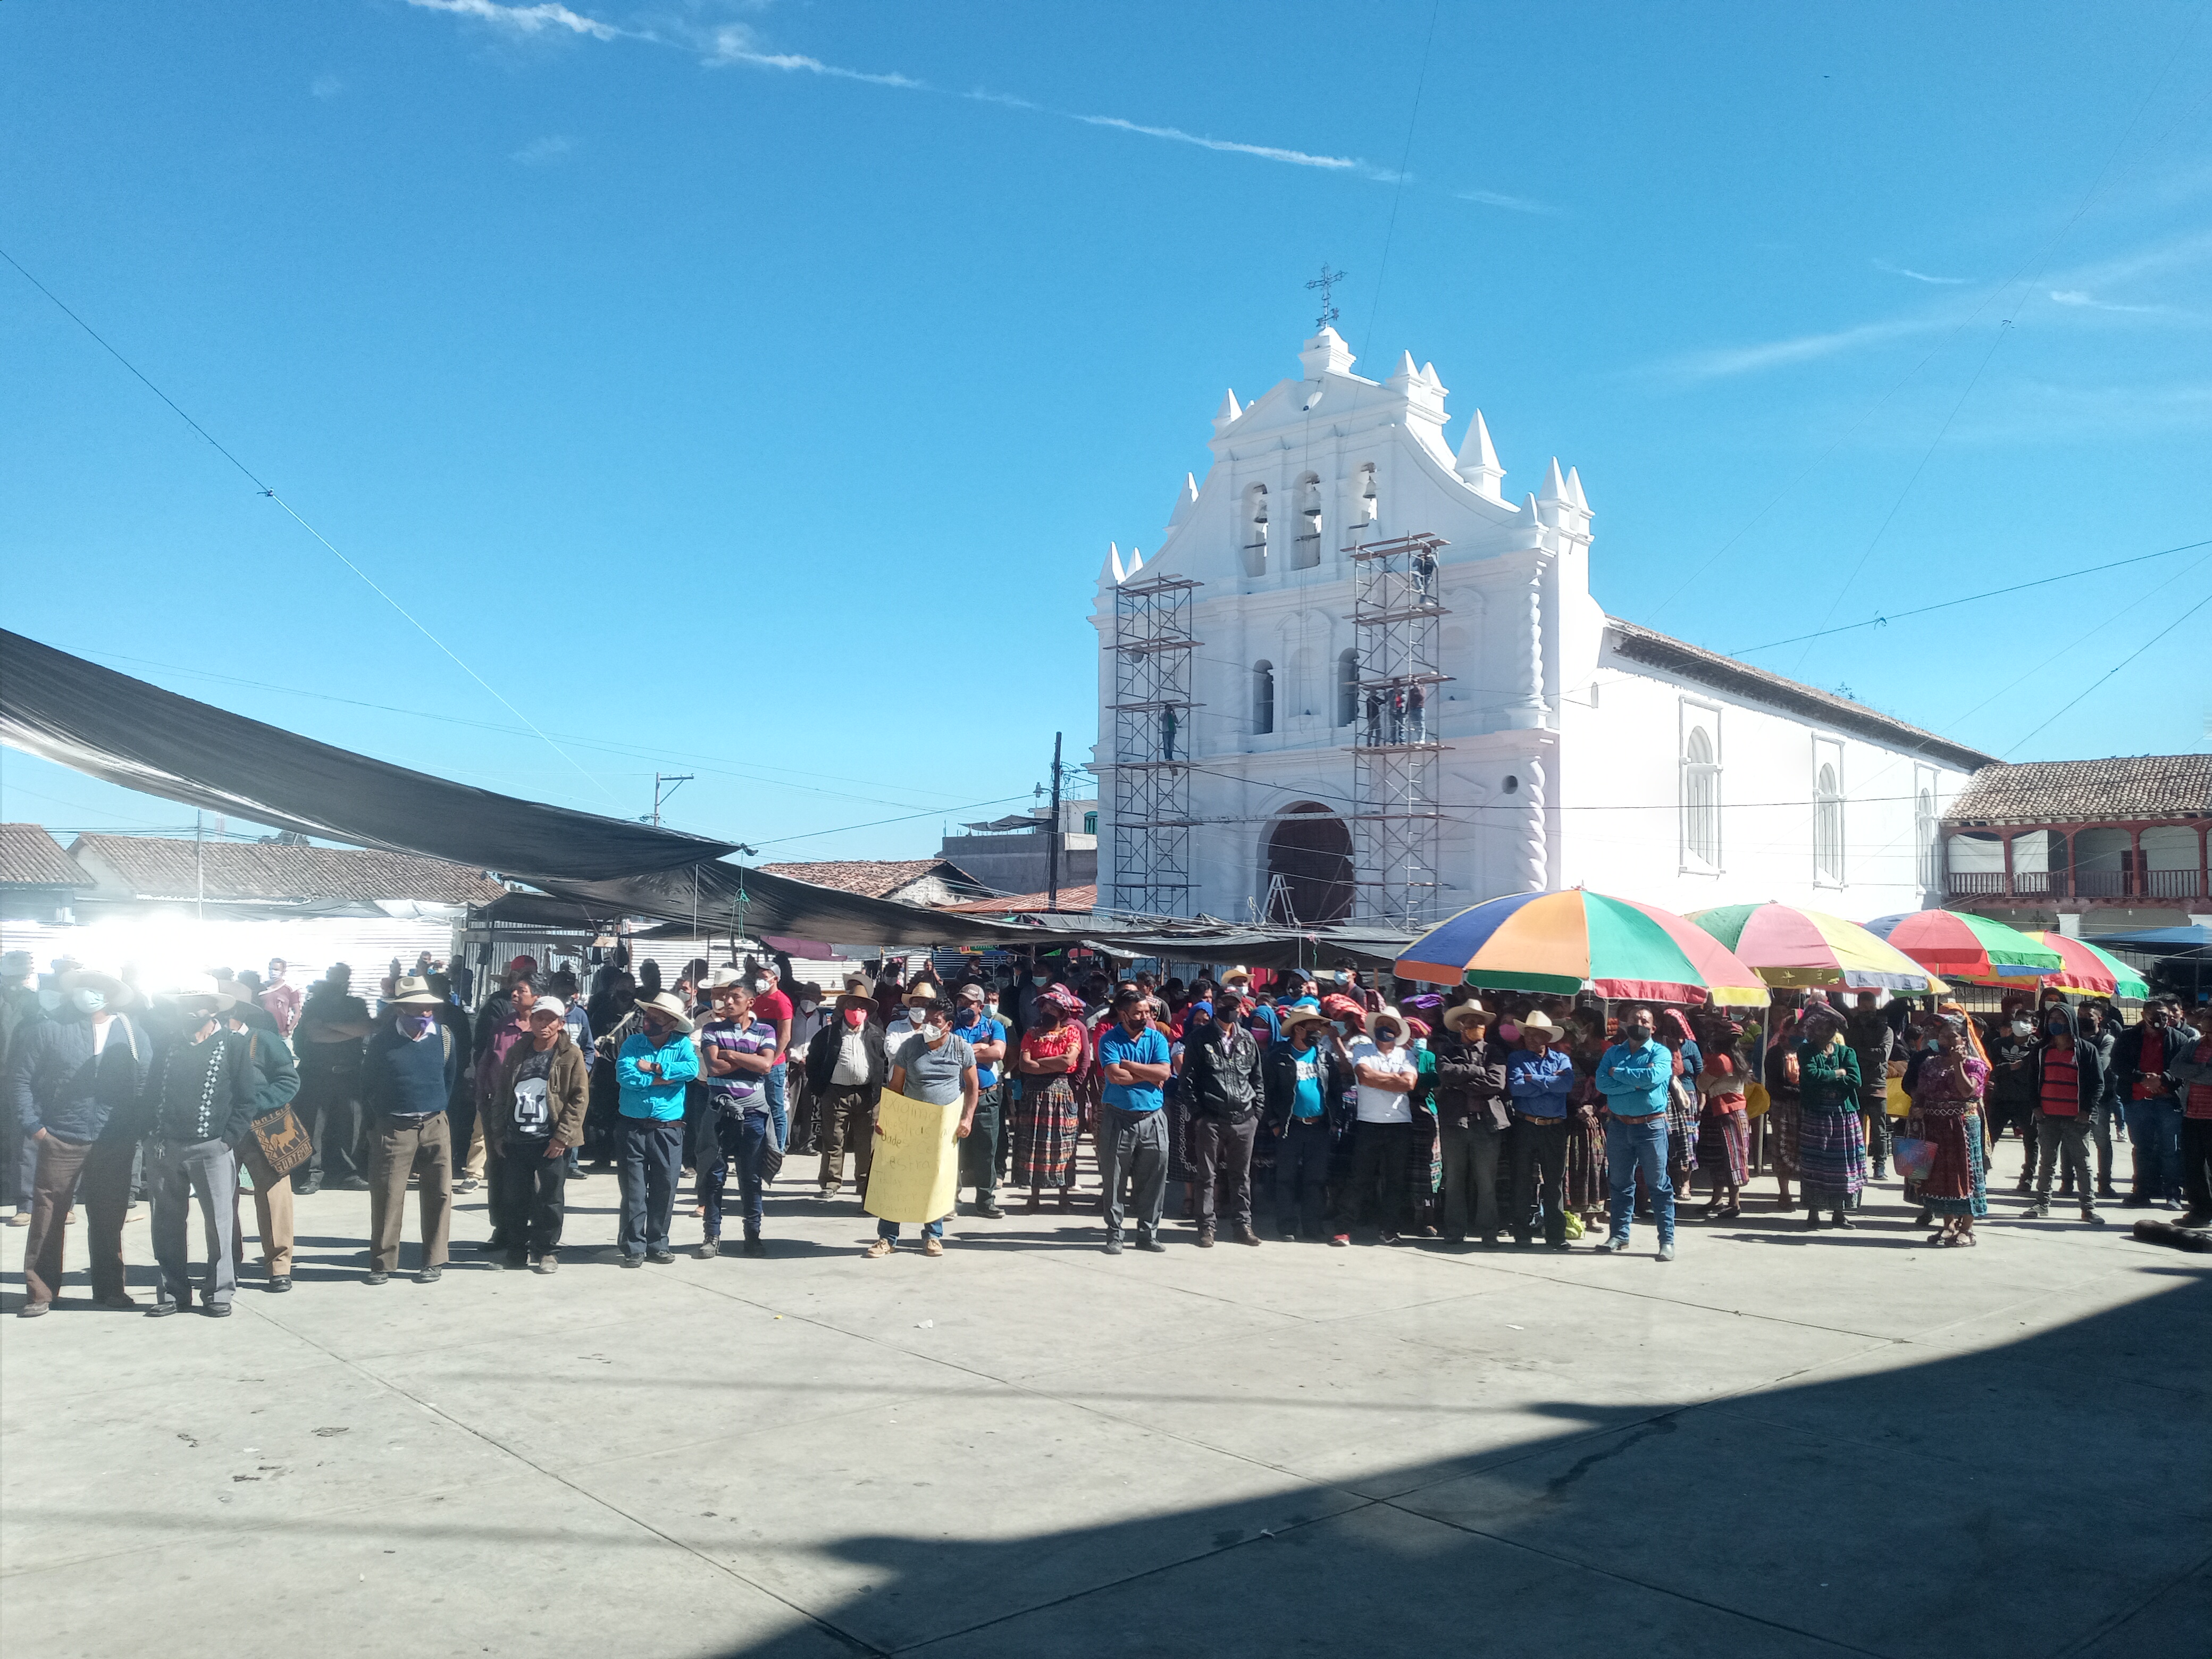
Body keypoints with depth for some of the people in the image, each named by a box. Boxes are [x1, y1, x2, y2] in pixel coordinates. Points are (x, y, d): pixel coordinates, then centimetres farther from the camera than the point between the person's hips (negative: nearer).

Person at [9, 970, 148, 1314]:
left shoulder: (132, 1033, 6)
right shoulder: (48, 1027, -2)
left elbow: (146, 1083, 7)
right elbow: (20, 1078, -1)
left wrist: (138, 1130, -1)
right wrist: (32, 1126, -7)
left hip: (115, 1145, 2)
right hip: (59, 1142, -2)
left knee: (109, 1221, 10)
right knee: (47, 1219, 2)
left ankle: (110, 1289, 20)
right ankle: (39, 1293, 14)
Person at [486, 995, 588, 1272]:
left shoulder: (571, 1055, -4)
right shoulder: (516, 1053, 10)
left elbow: (579, 1098, -7)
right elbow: (500, 1095, 14)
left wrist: (562, 1137, -13)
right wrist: (498, 1134, 8)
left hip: (551, 1142, -4)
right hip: (515, 1141, 4)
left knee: (550, 1198, 4)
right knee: (514, 1199, 9)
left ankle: (547, 1251, 16)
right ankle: (517, 1250, 23)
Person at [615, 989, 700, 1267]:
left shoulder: (682, 1044, 1)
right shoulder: (633, 1042, 2)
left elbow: (692, 1069, -17)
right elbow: (624, 1074, -12)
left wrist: (653, 1067, -14)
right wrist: (663, 1079, -13)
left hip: (669, 1128, 0)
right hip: (634, 1126, 0)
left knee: (665, 1188, 6)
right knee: (634, 1189, 2)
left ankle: (657, 1244, 19)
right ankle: (633, 1246, 10)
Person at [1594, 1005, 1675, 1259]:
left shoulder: (1660, 1053, -1)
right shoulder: (1613, 1053, 9)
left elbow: (1653, 1076, -21)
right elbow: (1602, 1083, -6)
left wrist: (1618, 1073, -11)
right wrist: (1635, 1083, -15)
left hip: (1651, 1126, -3)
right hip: (1618, 1125, 4)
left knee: (1658, 1185, 0)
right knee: (1621, 1184, 11)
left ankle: (1667, 1240, 4)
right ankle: (1619, 1235, 19)